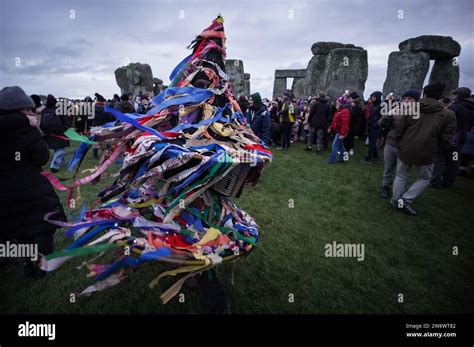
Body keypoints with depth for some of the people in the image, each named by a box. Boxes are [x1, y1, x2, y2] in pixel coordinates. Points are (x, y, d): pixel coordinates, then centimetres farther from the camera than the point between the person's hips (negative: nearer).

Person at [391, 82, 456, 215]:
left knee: (401, 176, 20)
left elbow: (399, 131, -3)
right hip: (426, 154, -1)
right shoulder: (448, 114, -6)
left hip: (405, 151, 1)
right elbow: (445, 140, -6)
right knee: (425, 178, 21)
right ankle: (406, 200, 8)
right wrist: (433, 148, 13)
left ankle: (396, 201, 25)